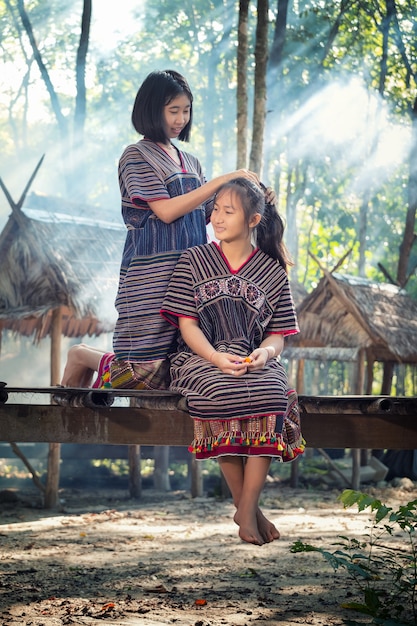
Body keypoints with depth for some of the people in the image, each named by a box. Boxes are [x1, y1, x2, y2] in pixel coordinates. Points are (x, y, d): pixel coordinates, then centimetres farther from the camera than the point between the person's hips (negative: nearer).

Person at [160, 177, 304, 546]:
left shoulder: (273, 272, 12)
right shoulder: (194, 261, 8)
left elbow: (278, 333, 7)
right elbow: (187, 324, 0)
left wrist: (264, 353, -18)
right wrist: (217, 358, -18)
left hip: (255, 361, 1)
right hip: (202, 357, -1)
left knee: (273, 392, -34)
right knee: (221, 393, -36)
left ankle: (246, 509, -29)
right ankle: (248, 508, -22)